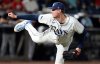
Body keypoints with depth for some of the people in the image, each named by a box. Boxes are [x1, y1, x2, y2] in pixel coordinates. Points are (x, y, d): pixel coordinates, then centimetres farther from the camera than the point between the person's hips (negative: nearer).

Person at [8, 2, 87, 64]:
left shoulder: (73, 22, -41)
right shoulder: (50, 17, -34)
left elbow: (83, 32, -26)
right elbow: (35, 17, -27)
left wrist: (79, 47, -28)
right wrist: (16, 16, -29)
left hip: (64, 43, -1)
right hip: (52, 35, 2)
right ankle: (27, 25, 35)